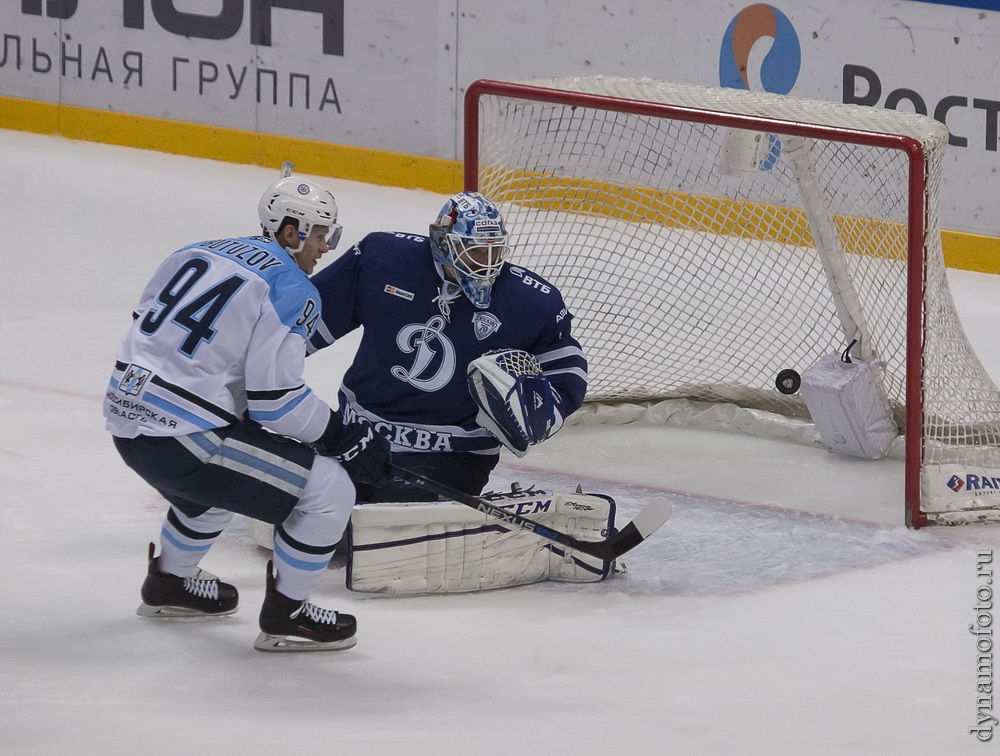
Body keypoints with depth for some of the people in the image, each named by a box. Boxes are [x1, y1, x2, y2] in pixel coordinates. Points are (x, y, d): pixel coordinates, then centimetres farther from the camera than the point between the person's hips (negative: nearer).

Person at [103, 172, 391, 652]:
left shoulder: (199, 253, 13)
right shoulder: (291, 290, -10)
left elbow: (147, 325, 21)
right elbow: (275, 398, -17)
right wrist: (344, 438, -4)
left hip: (125, 416, 9)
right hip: (184, 437, -9)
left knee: (225, 471, 39)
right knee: (330, 489, -2)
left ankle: (169, 584, 51)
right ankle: (285, 615, 9)